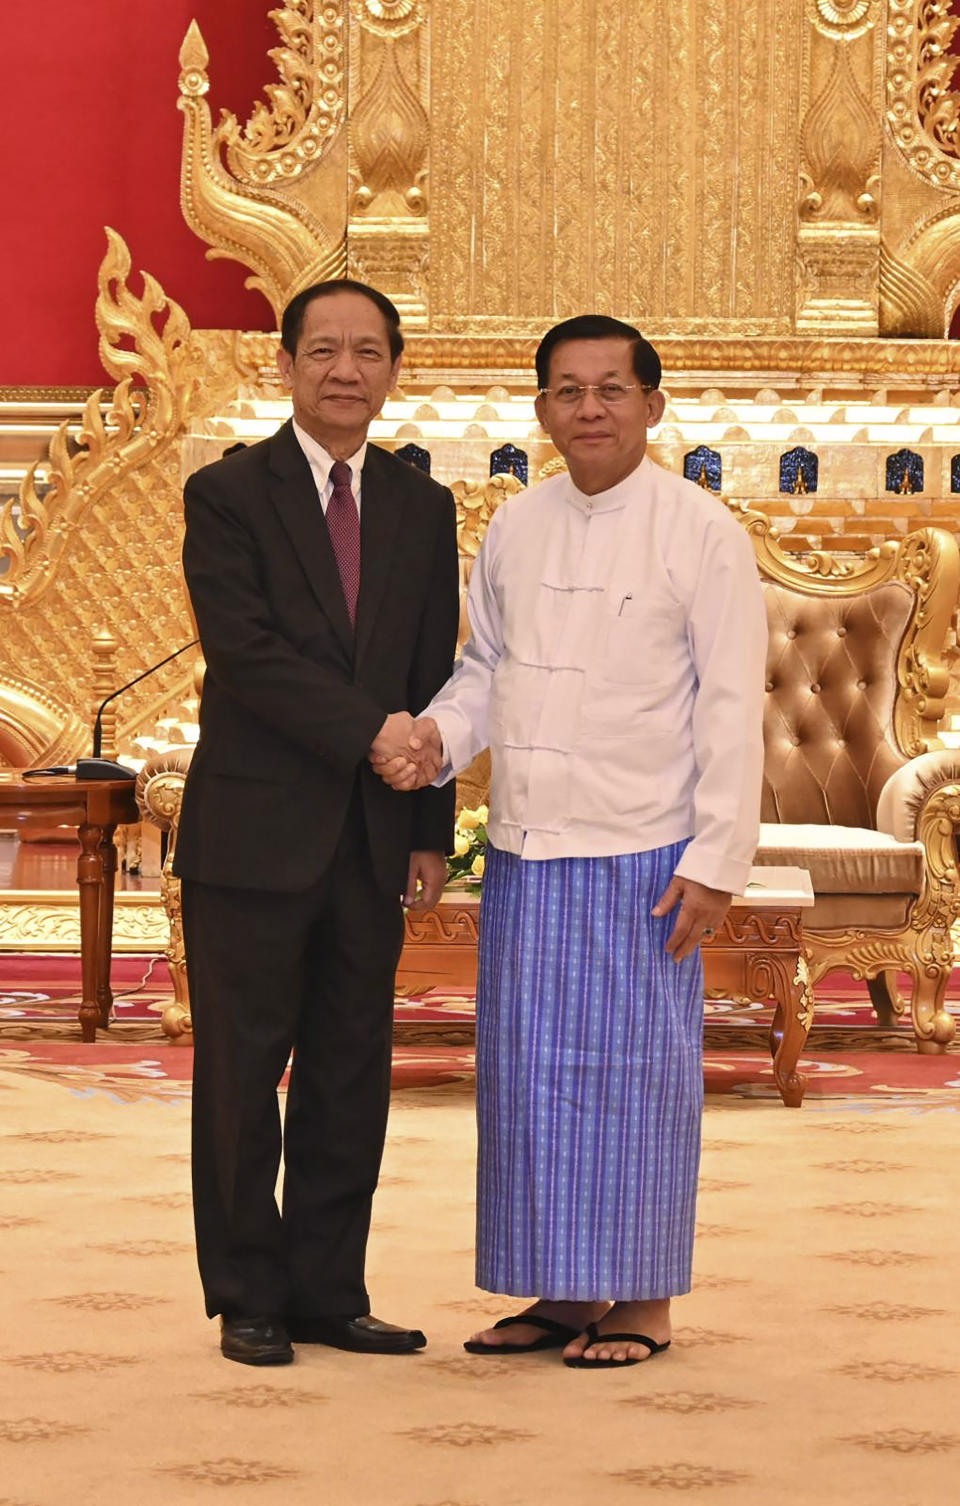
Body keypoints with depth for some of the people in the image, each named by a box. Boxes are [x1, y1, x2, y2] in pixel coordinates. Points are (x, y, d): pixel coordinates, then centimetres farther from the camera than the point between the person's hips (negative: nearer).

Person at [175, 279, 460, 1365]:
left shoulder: (422, 509, 11)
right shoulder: (228, 494, -3)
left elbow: (434, 678, 11)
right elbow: (246, 653, -13)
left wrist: (430, 830, 5)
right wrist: (367, 732, -19)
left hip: (371, 839, 4)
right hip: (253, 832, -4)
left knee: (352, 1073, 8)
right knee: (241, 1072, 2)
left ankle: (328, 1292, 17)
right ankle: (248, 1297, 11)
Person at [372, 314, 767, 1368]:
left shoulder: (700, 532, -6)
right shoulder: (514, 529, 10)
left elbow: (731, 707, -7)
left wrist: (715, 861, -11)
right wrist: (437, 738, -3)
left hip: (640, 858, -5)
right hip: (525, 849, 5)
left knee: (634, 1073, 0)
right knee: (528, 1073, 8)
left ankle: (644, 1301, 12)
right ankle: (565, 1292, 20)